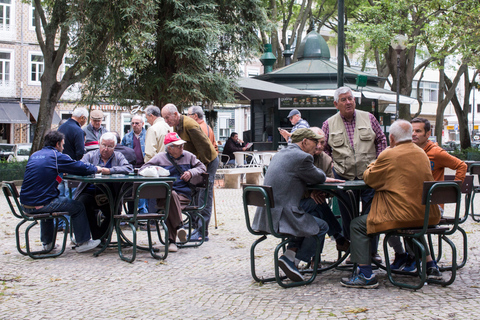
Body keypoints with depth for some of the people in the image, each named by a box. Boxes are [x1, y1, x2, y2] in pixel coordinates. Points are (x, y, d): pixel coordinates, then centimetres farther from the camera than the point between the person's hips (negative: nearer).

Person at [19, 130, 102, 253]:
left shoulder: (34, 156, 14)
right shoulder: (57, 156, -6)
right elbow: (82, 169, -4)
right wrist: (96, 168, 15)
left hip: (26, 205, 8)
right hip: (41, 205, -7)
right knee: (78, 207, 11)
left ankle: (47, 243, 45)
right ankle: (83, 242, 18)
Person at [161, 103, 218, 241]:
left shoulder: (190, 125, -23)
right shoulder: (176, 126, 6)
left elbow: (205, 147, -23)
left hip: (208, 161, -9)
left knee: (204, 197, -10)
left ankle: (202, 233, -9)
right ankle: (198, 228, 17)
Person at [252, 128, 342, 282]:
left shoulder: (280, 154, 18)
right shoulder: (302, 157, -12)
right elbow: (319, 178, 1)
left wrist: (322, 178, 24)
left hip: (265, 216, 10)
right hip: (280, 216, -9)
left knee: (308, 222, 29)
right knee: (321, 226, 7)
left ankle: (290, 255, 15)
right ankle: (292, 261, 4)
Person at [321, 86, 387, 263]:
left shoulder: (368, 118, 5)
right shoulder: (329, 124, 4)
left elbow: (381, 140, 10)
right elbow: (324, 148, 11)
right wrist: (331, 165, -2)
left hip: (369, 176, 0)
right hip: (343, 176, 0)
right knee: (348, 217, 6)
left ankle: (372, 250, 15)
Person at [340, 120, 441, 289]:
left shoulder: (389, 155, -12)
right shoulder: (422, 153, 11)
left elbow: (369, 179, 0)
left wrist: (372, 165, 21)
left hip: (403, 215, -8)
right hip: (426, 216, 8)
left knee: (358, 225, 1)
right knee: (412, 224, 42)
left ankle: (365, 275, -4)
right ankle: (429, 263, 37)